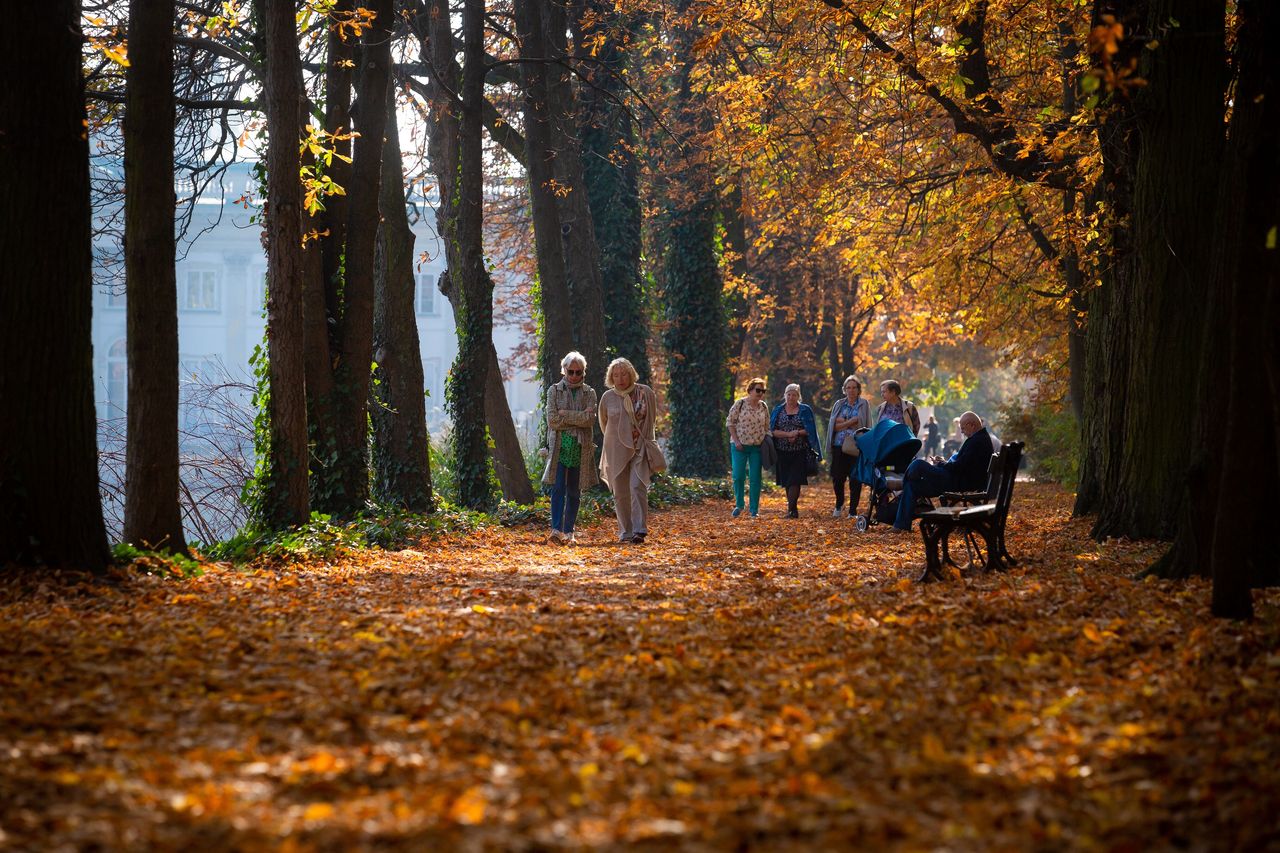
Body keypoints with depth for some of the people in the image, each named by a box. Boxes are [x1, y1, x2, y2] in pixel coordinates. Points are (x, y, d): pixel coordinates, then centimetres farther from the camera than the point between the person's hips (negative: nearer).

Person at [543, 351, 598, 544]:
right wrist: (579, 417, -9)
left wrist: (565, 414, -11)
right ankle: (556, 529, -22)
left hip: (581, 448, 2)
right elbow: (552, 420, -6)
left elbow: (590, 419, -7)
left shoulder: (589, 393, 8)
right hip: (560, 446, -2)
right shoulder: (554, 391, 6)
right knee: (558, 488, -14)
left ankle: (568, 532, 10)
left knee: (574, 492, 5)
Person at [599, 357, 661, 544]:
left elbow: (652, 416, 12)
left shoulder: (645, 393, -4)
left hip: (640, 449, -2)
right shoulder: (607, 397, 0)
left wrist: (640, 433, 7)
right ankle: (625, 531, 15)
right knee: (620, 493, 4)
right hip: (616, 450, 2)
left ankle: (639, 530, -20)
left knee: (638, 487, -17)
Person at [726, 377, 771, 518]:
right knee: (738, 476, -5)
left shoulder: (764, 407, 7)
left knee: (755, 479, 1)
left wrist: (765, 443, 4)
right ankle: (739, 505, 14)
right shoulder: (740, 404, -5)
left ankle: (754, 509, 7)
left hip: (757, 447, 3)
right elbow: (730, 422, -3)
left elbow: (766, 427, 15)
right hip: (740, 446, -3)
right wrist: (736, 441, -10)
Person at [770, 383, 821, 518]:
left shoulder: (805, 410, 5)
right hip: (783, 451, 3)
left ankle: (791, 508, -16)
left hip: (800, 452, -3)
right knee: (786, 481, 4)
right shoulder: (778, 411, 9)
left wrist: (798, 433, -15)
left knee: (795, 480, -13)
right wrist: (788, 434, -15)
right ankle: (793, 509, 14)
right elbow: (773, 431, 0)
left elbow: (810, 430, 0)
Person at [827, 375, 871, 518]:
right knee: (837, 478, 1)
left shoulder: (864, 404, 6)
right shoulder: (839, 404, 13)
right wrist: (851, 422, -8)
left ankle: (853, 511, 4)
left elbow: (867, 425, -5)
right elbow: (834, 425, 3)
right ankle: (839, 505, 27)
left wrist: (843, 422, -6)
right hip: (839, 446, 2)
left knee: (855, 479, -4)